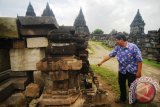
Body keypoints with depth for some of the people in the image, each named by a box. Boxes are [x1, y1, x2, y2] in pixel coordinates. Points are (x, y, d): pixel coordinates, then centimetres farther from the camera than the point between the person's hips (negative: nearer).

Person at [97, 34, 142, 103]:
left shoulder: (133, 47, -18)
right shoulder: (117, 47, -2)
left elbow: (139, 60, -16)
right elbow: (110, 55, 2)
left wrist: (139, 72, -16)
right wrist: (101, 62, 2)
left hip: (132, 71, -5)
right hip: (121, 70, 6)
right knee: (121, 85, 19)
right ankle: (123, 98, 43)